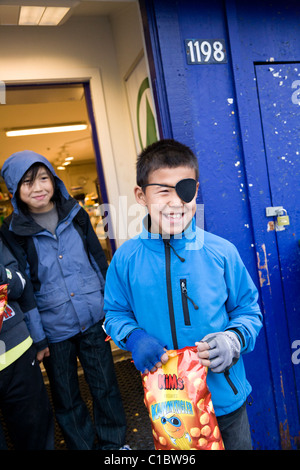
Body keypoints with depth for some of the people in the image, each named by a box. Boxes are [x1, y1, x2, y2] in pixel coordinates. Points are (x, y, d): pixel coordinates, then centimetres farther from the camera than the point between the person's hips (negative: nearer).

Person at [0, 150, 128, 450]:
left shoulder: (76, 215, -1)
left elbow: (99, 261, 5)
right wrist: (36, 338, -4)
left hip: (93, 321, 2)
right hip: (54, 332, -1)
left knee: (106, 388, 14)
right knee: (66, 398, 15)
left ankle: (113, 443, 38)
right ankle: (82, 445, 40)